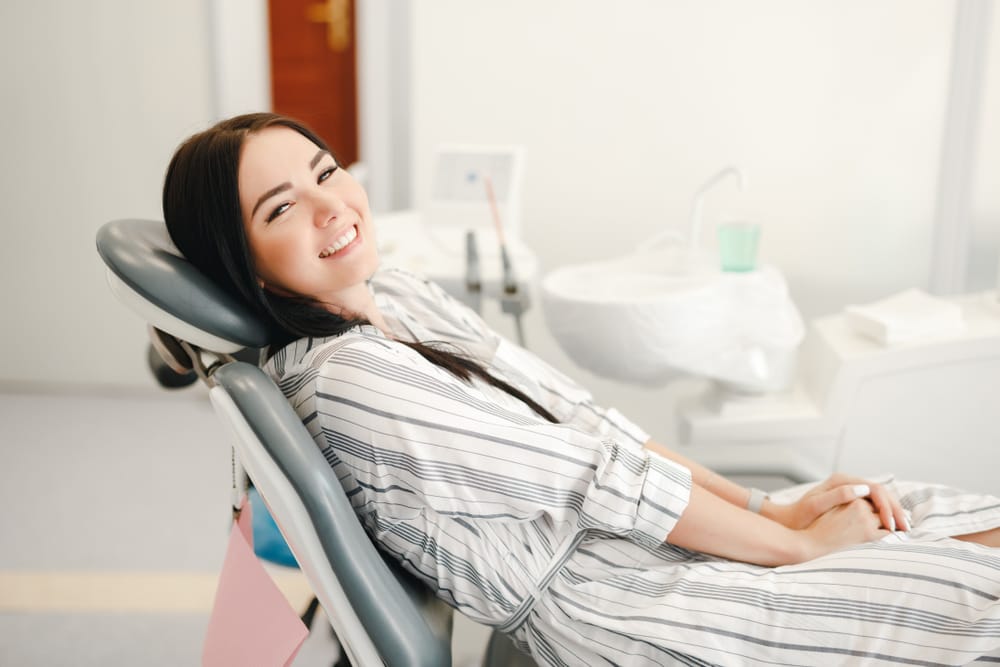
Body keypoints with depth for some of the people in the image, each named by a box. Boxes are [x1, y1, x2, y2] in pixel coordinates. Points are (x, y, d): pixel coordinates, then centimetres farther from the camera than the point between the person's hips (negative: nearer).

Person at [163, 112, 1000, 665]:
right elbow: (594, 477, -18)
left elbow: (580, 415, 4)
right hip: (608, 600, -8)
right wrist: (794, 541, -8)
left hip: (648, 526, 8)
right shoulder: (346, 382, -21)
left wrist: (764, 502, -1)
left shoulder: (402, 296, 5)